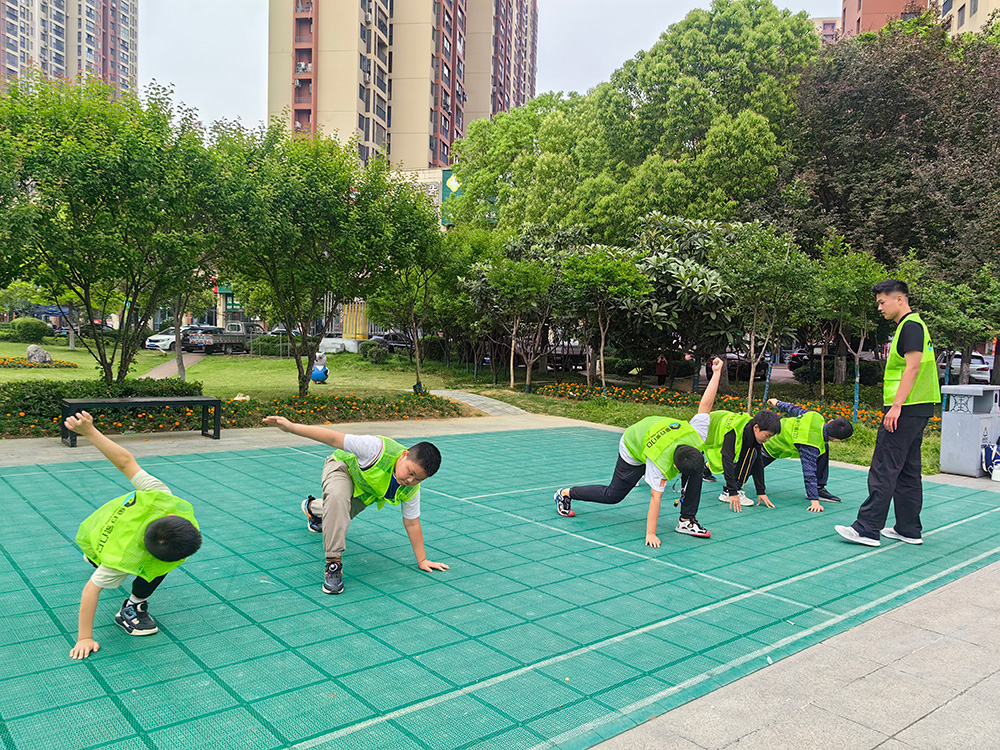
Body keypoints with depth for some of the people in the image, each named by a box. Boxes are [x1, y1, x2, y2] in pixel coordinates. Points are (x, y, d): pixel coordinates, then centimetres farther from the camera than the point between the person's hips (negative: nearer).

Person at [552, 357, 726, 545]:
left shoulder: (696, 436, -31)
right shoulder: (661, 463, -42)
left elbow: (705, 405, -26)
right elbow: (655, 498, -36)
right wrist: (650, 534, -32)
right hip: (633, 451, -6)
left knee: (696, 469, -15)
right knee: (612, 495, 4)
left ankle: (687, 521, -5)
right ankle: (565, 494, 23)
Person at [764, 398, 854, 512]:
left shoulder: (817, 417, -22)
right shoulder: (811, 447, -39)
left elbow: (795, 409, -6)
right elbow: (809, 473, -37)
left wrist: (778, 403, 12)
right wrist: (814, 501, -35)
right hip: (771, 447, -7)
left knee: (824, 449, -5)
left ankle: (819, 489, 1)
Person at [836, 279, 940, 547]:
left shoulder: (911, 326, -11)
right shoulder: (909, 326, 20)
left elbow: (912, 367, -20)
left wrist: (896, 406, -23)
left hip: (906, 409, -11)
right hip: (916, 410, 11)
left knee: (884, 470, -9)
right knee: (908, 472, 13)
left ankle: (867, 529, -8)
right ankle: (909, 530, 19)